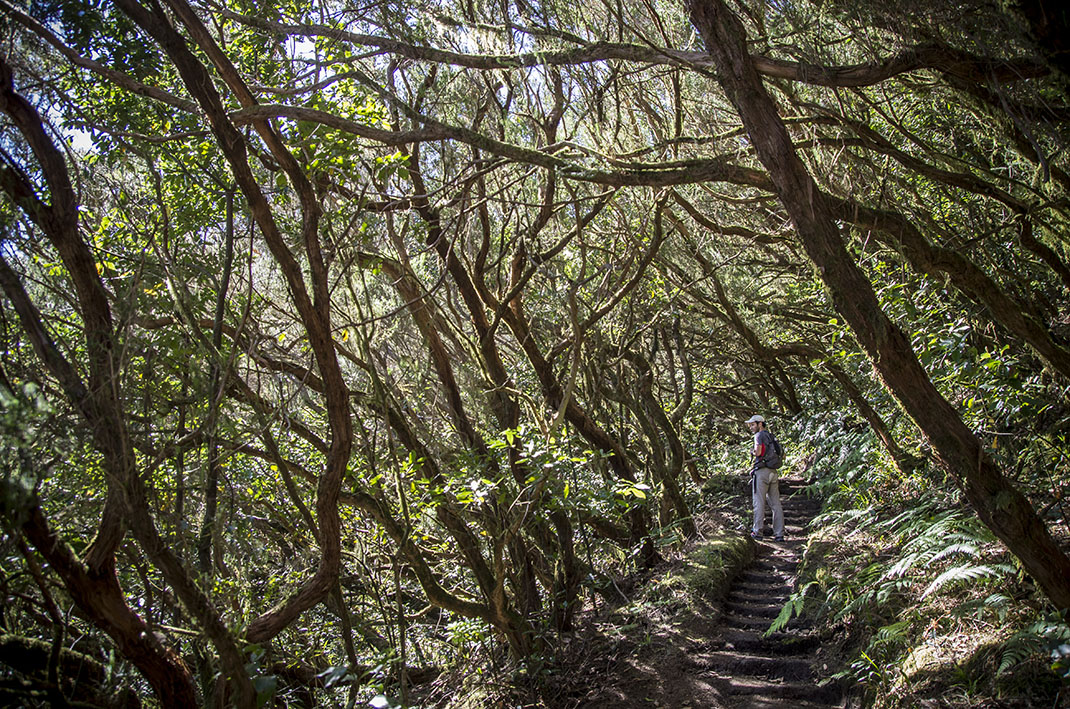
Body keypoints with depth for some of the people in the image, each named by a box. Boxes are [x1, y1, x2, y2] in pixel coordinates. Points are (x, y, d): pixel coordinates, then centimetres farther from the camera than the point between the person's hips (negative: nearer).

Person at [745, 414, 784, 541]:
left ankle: (757, 532, -3)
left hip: (762, 472, -8)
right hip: (773, 472, 8)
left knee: (759, 502, -4)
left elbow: (758, 452, -16)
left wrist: (755, 451, 5)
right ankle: (779, 534, 4)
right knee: (776, 504, 5)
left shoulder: (760, 435, -4)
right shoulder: (771, 437, 20)